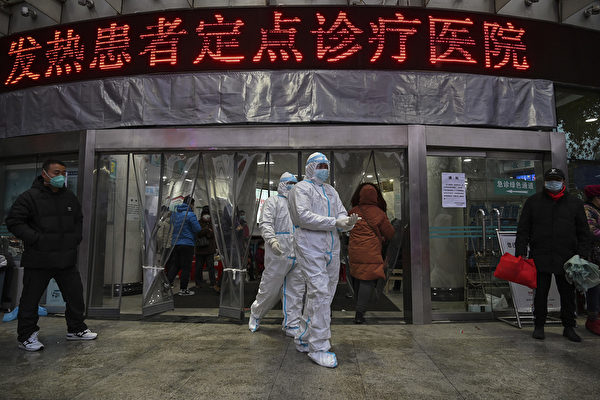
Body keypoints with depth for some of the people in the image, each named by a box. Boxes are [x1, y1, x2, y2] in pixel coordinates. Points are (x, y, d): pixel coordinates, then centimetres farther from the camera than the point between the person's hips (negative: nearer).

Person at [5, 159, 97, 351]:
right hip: (38, 260, -5)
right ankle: (26, 337, 23)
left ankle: (76, 329, 27)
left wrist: (75, 238, 8)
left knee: (75, 294, 12)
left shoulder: (70, 197, 11)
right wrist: (36, 239, -17)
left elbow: (78, 220, 23)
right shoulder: (30, 197, -8)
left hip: (67, 259, 5)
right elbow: (14, 221, -10)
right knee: (30, 299, 7)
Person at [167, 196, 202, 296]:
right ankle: (183, 289, 5)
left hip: (175, 243, 7)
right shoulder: (190, 214, -12)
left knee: (174, 265, 13)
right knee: (186, 267, 1)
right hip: (187, 244, -7)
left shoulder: (174, 214, 12)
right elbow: (198, 229, -13)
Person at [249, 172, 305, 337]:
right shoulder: (273, 201, 3)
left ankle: (292, 325, 16)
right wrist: (272, 239, -27)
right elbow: (265, 224, -10)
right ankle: (256, 314, 27)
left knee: (296, 291, 7)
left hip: (298, 255, 6)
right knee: (270, 288, 2)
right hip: (278, 254, -6)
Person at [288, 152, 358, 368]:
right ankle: (318, 347, -2)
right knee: (319, 294, -12)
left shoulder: (330, 191, 21)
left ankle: (303, 339, 26)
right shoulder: (302, 188, -2)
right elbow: (304, 216, -17)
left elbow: (341, 213, 12)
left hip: (331, 249, 8)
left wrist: (348, 221, -13)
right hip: (310, 247, -8)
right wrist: (334, 222, -20)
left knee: (325, 295, 12)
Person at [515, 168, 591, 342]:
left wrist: (581, 255, 0)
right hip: (540, 258, -1)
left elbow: (583, 232, 10)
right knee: (540, 293, 7)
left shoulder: (575, 203, 9)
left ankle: (569, 327, 24)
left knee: (568, 294, 10)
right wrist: (521, 253, -3)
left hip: (566, 259, 1)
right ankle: (539, 326, 19)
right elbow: (523, 230, 4)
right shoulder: (533, 202, 6)